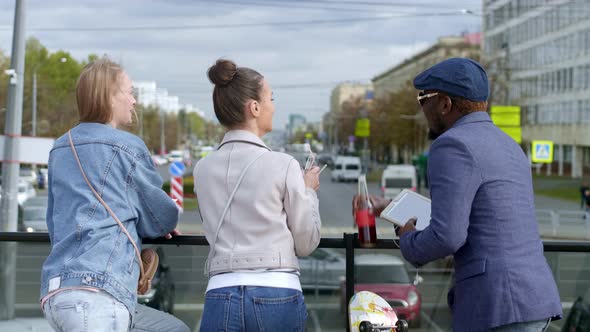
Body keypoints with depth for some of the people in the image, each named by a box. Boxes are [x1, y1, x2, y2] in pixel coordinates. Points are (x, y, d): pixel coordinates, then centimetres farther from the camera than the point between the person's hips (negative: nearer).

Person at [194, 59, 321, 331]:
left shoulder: (203, 169, 6)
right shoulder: (284, 165, -6)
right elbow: (306, 244, 1)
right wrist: (309, 191, 16)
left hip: (221, 295, 3)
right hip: (278, 295, -3)